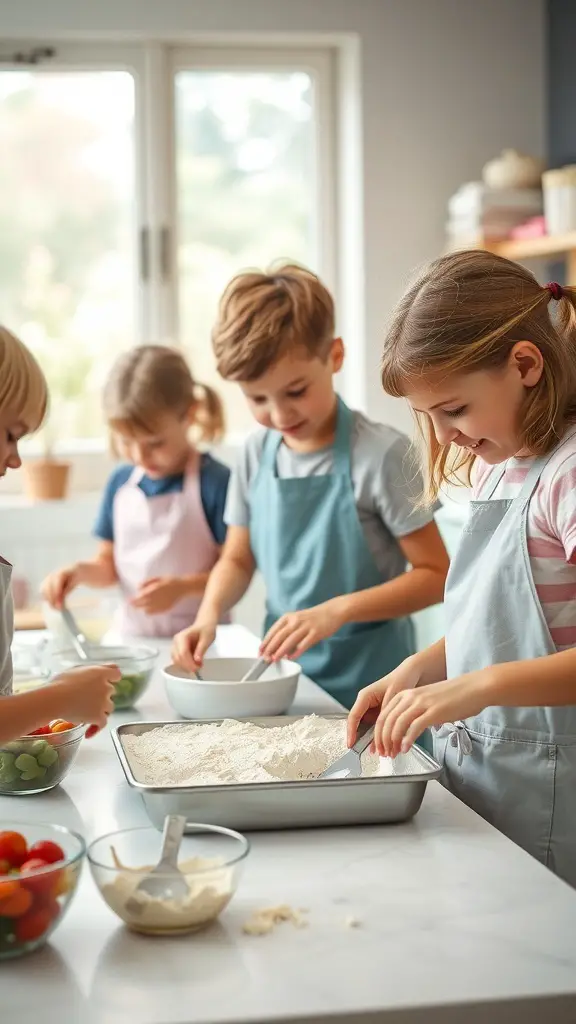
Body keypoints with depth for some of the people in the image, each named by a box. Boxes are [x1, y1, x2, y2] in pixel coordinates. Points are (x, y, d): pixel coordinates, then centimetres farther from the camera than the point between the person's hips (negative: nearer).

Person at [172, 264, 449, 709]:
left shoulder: (381, 453, -14)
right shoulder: (257, 454, 1)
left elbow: (435, 574, -12)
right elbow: (237, 559, 12)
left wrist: (336, 611, -23)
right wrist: (209, 613, -8)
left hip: (369, 676, -4)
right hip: (283, 672, 4)